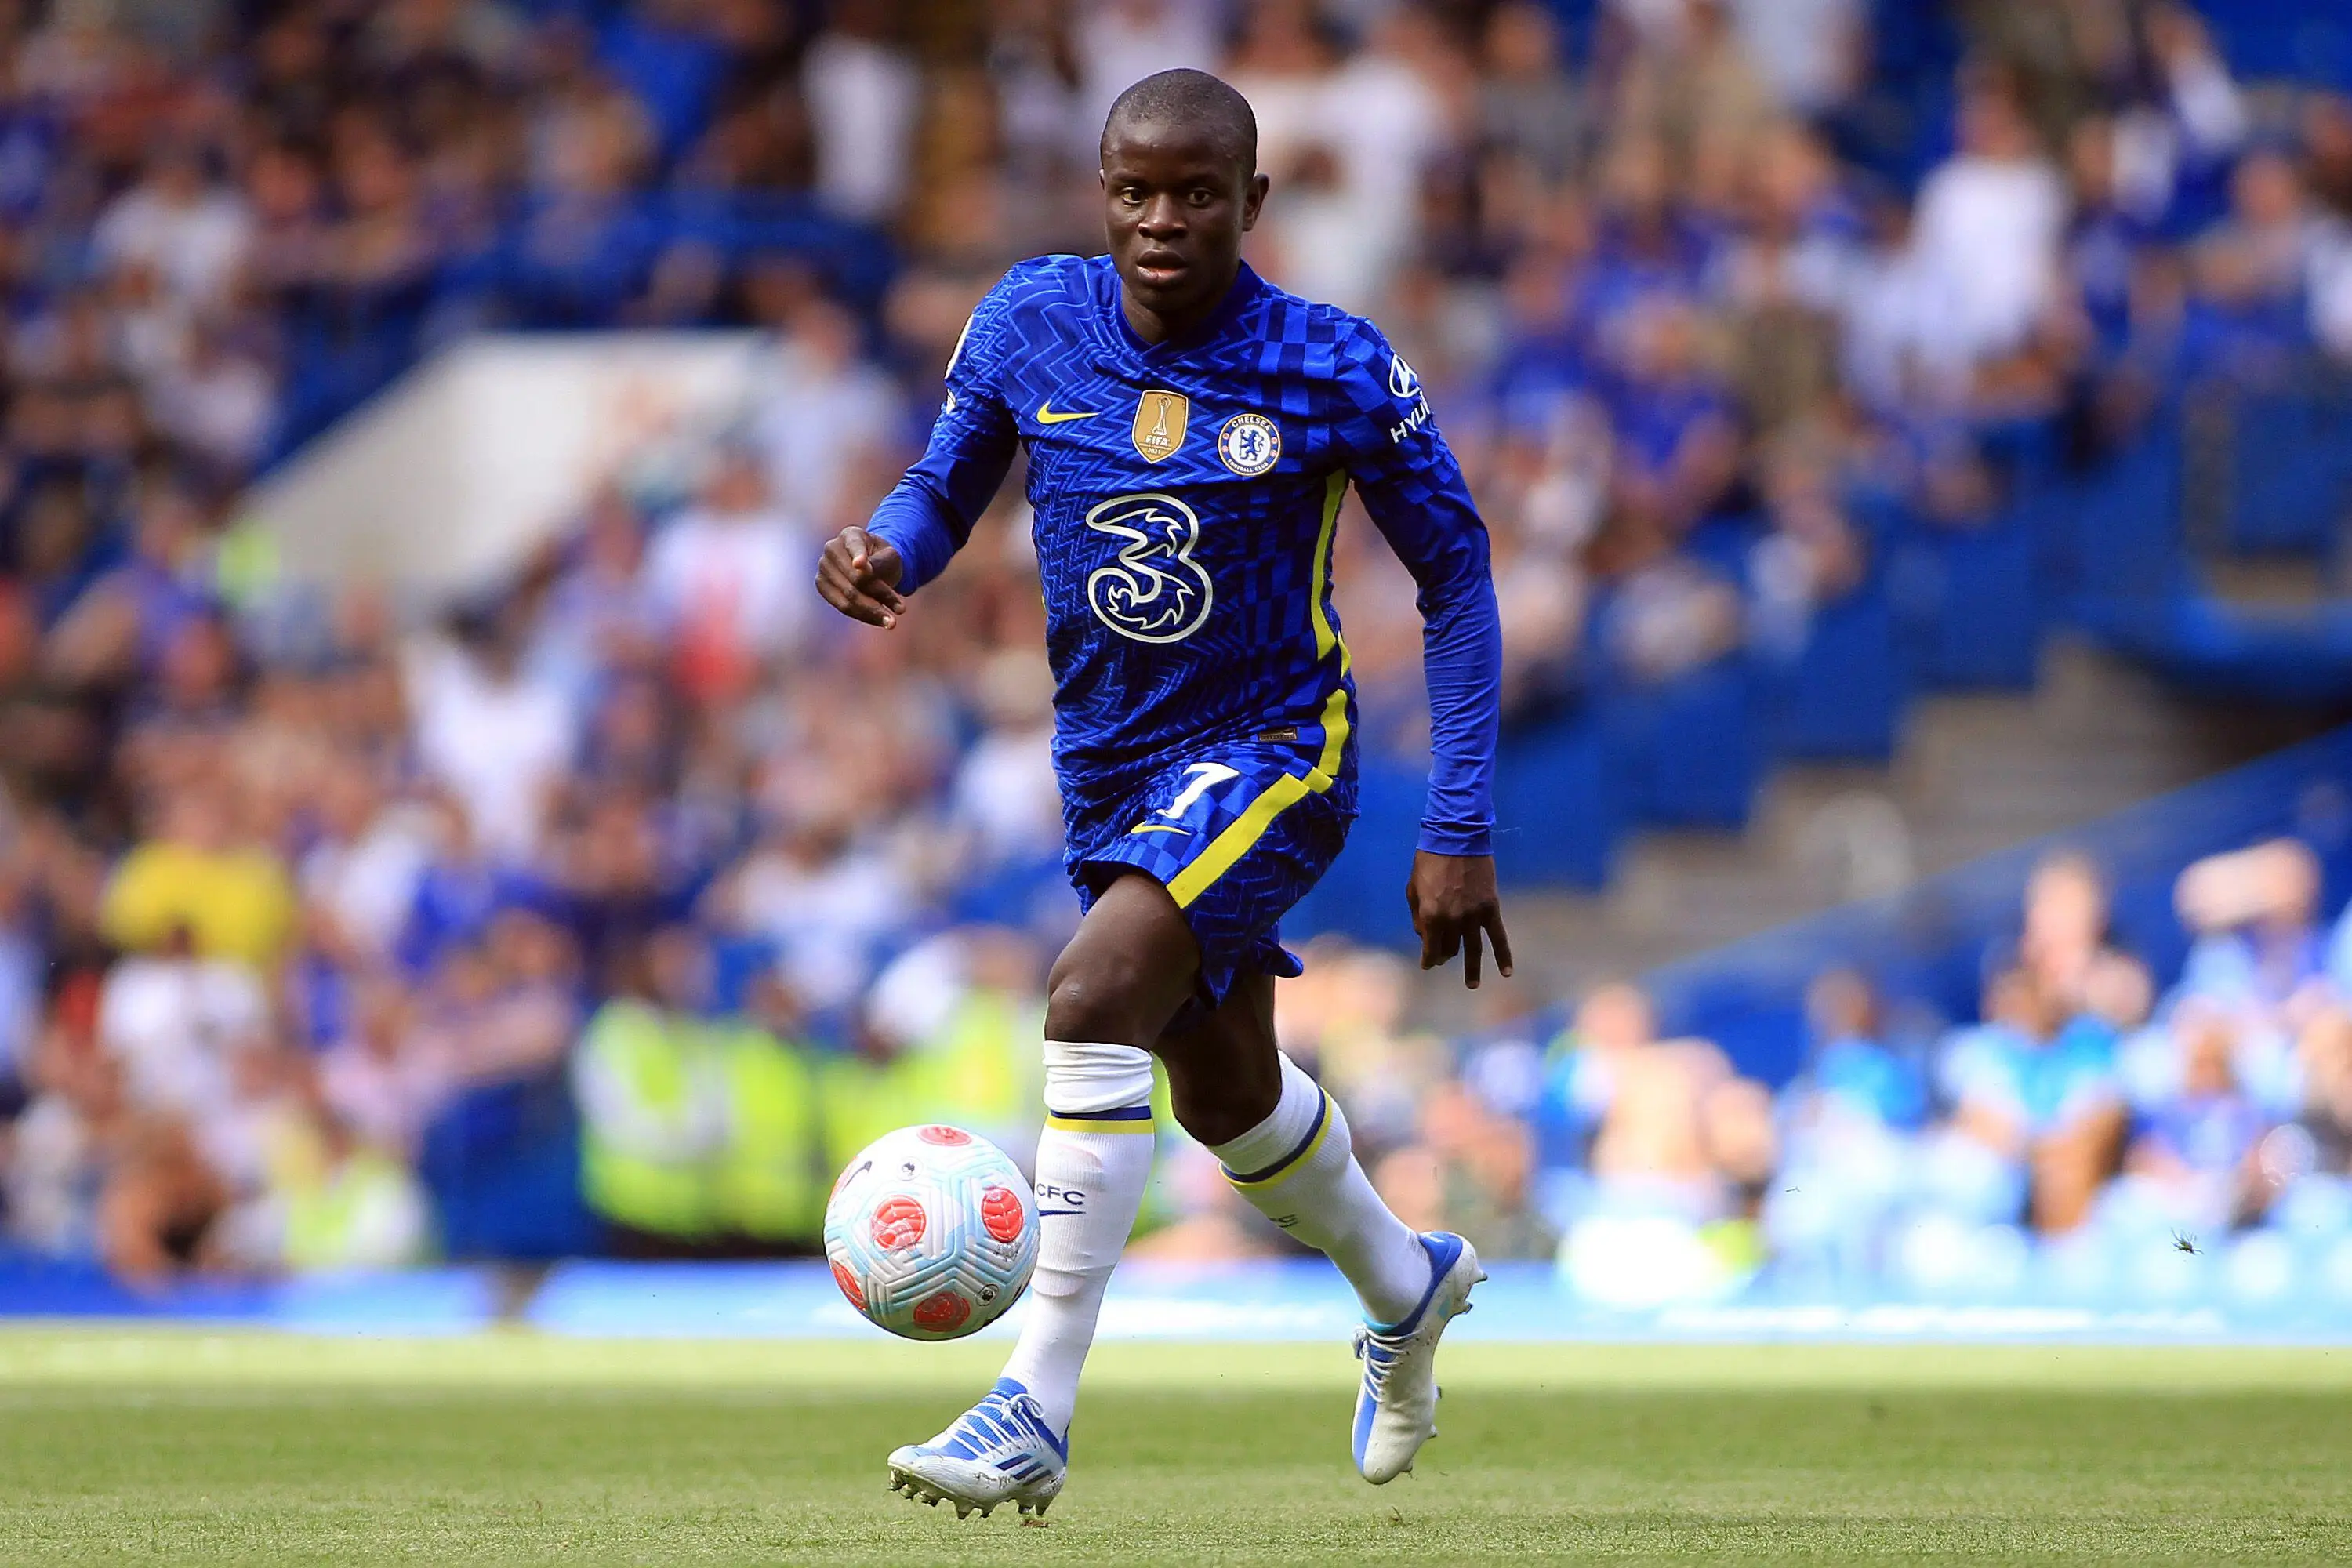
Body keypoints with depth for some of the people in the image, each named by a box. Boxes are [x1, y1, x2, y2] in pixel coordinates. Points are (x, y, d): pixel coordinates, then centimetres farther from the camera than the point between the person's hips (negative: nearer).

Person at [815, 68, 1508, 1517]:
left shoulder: (1333, 371, -17)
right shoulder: (1033, 322, -8)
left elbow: (1456, 573, -7)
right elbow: (948, 485, 5)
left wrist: (1461, 831, -10)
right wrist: (884, 553, -21)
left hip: (1274, 747, -6)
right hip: (1112, 762, 6)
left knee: (1094, 1004, -28)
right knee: (1226, 1089, 21)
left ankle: (1039, 1409, -27)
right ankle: (1408, 1286, 52)